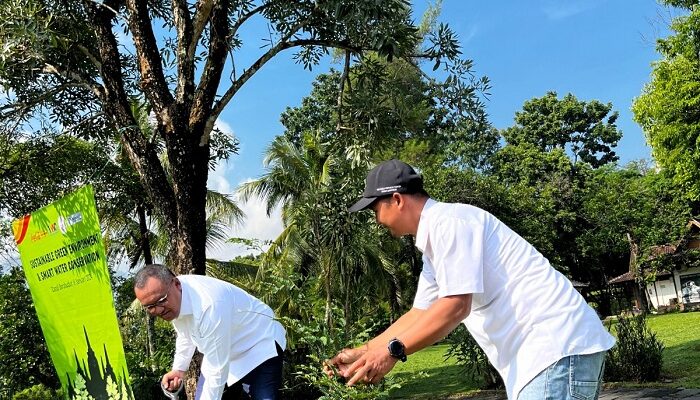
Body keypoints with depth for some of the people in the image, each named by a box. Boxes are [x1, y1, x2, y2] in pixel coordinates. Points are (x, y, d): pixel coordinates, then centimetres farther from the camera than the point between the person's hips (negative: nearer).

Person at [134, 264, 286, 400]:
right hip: (220, 352, 8)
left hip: (260, 343, -7)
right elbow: (186, 333, 11)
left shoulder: (209, 306, -38)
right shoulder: (170, 301, -12)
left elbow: (217, 372, -32)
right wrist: (179, 369, 1)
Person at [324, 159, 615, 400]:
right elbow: (419, 314, 21)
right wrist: (362, 353, 19)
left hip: (559, 343, -10)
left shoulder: (448, 220, -14)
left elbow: (456, 306, -22)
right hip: (536, 351, 10)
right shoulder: (432, 243, 17)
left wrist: (393, 350, -18)